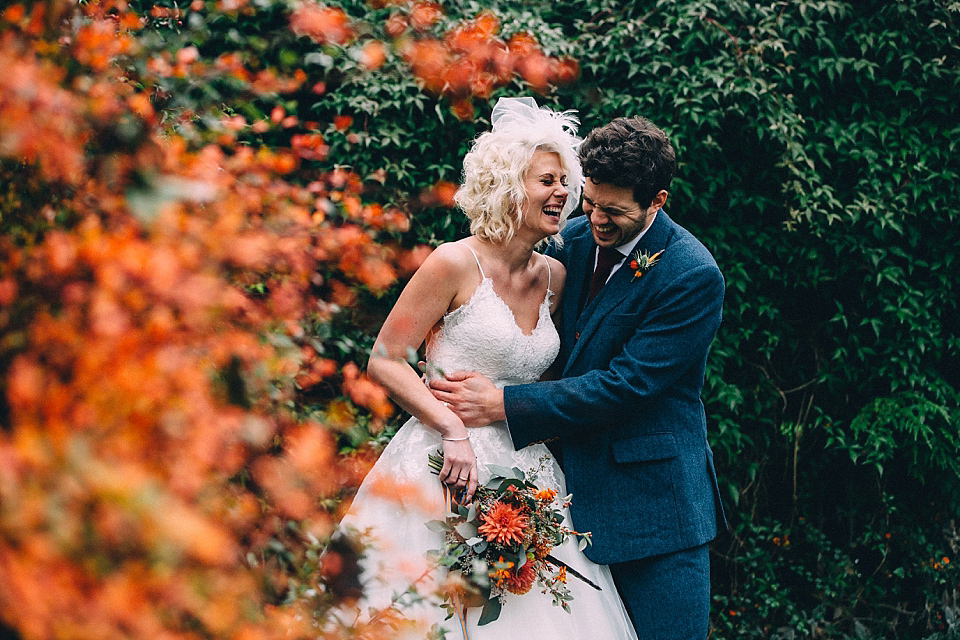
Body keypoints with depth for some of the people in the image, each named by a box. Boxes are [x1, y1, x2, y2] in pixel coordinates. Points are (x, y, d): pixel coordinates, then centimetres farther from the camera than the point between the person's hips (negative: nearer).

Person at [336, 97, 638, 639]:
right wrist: (452, 429, -18)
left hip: (527, 469, 6)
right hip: (446, 472, -6)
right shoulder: (456, 264, -8)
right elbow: (385, 361, -8)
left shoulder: (554, 276, 10)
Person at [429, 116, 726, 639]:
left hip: (651, 502, -6)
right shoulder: (574, 238, 4)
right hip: (574, 483, 6)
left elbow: (623, 385, -19)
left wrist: (502, 405, -19)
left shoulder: (693, 277, -16)